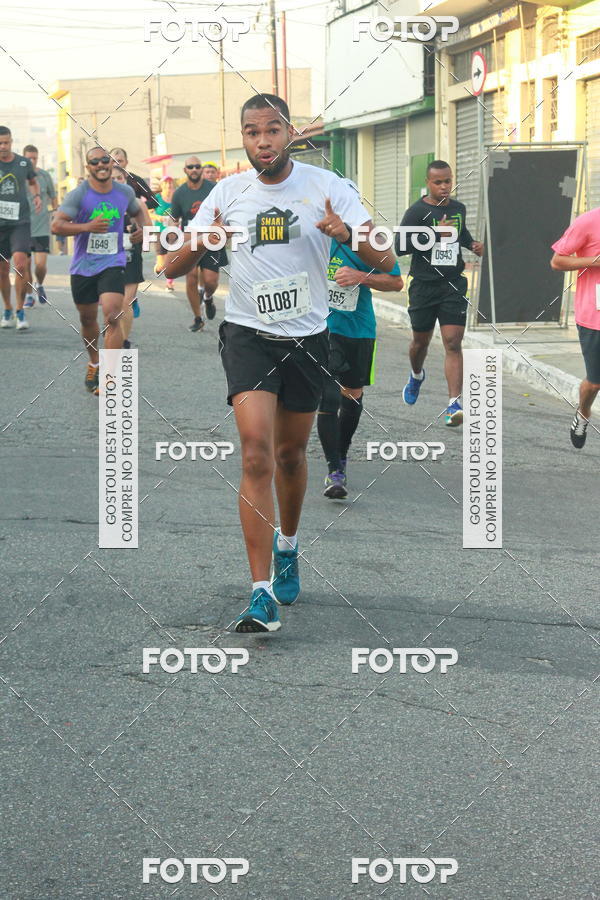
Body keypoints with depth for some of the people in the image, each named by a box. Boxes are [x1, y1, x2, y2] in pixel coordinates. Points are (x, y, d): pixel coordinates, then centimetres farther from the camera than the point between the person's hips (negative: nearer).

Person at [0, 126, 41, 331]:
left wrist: (36, 195, 4)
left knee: (20, 264, -16)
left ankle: (20, 312, -6)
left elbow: (32, 182, 23)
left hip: (20, 223, -1)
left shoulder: (24, 163, 3)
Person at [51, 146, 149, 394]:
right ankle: (94, 363, 41)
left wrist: (145, 226, 5)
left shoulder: (125, 192, 3)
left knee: (112, 317, -18)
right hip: (83, 266, 0)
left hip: (113, 264, 0)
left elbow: (138, 210, 25)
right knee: (87, 319, 15)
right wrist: (87, 226, -24)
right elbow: (56, 225, -14)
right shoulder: (79, 194, -8)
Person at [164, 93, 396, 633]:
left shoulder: (324, 186, -5)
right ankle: (263, 594, -18)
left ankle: (287, 548, 44)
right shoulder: (229, 192, 0)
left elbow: (385, 261, -9)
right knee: (257, 451, -16)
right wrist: (202, 243, -21)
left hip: (307, 336, 1)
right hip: (248, 334, -1)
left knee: (291, 452, 15)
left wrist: (347, 233, -30)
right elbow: (174, 269, 1)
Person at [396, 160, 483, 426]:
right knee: (421, 340, 14)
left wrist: (473, 244, 9)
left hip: (453, 284, 2)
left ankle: (454, 404, -15)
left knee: (453, 343, -10)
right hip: (424, 285, -2)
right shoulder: (417, 212, -7)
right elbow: (399, 247, -15)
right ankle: (416, 376, 48)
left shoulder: (458, 208, 9)